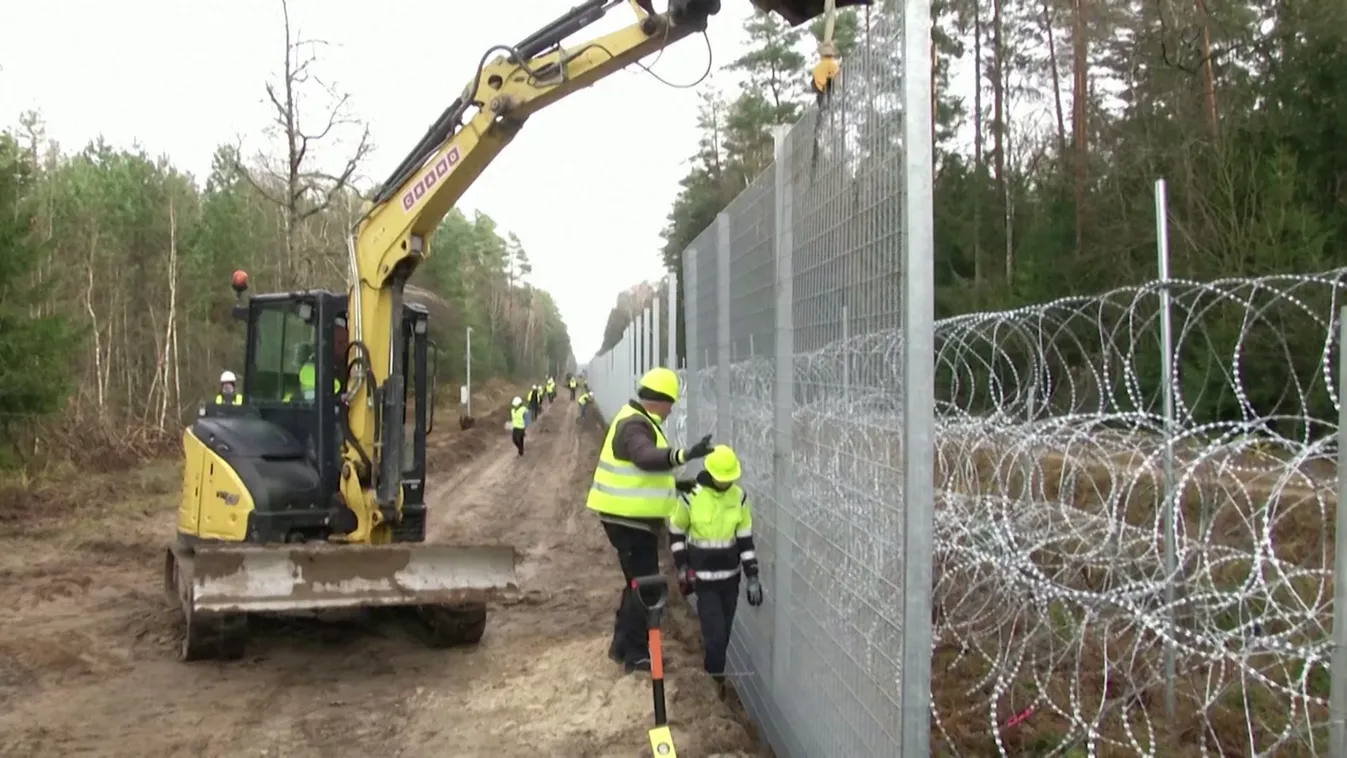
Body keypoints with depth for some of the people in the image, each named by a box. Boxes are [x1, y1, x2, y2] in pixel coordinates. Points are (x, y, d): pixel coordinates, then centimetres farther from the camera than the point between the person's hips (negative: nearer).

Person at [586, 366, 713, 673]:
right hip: (630, 519, -11)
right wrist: (685, 455, -56)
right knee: (646, 587, -4)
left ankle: (623, 645, 30)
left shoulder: (636, 421, 13)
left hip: (630, 517, 11)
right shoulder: (635, 425, -21)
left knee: (639, 582, 20)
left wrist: (676, 485, 33)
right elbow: (646, 457, -42)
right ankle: (634, 653, 3)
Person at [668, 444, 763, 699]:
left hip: (730, 576, 4)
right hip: (703, 578, -3)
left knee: (724, 633, 11)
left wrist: (752, 576, -1)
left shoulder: (739, 497, -3)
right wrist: (682, 566, -4)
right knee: (715, 634, -7)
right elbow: (676, 532, 1)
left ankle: (714, 671, 29)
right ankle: (715, 678, 11)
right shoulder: (690, 497, -13)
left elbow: (745, 538, 2)